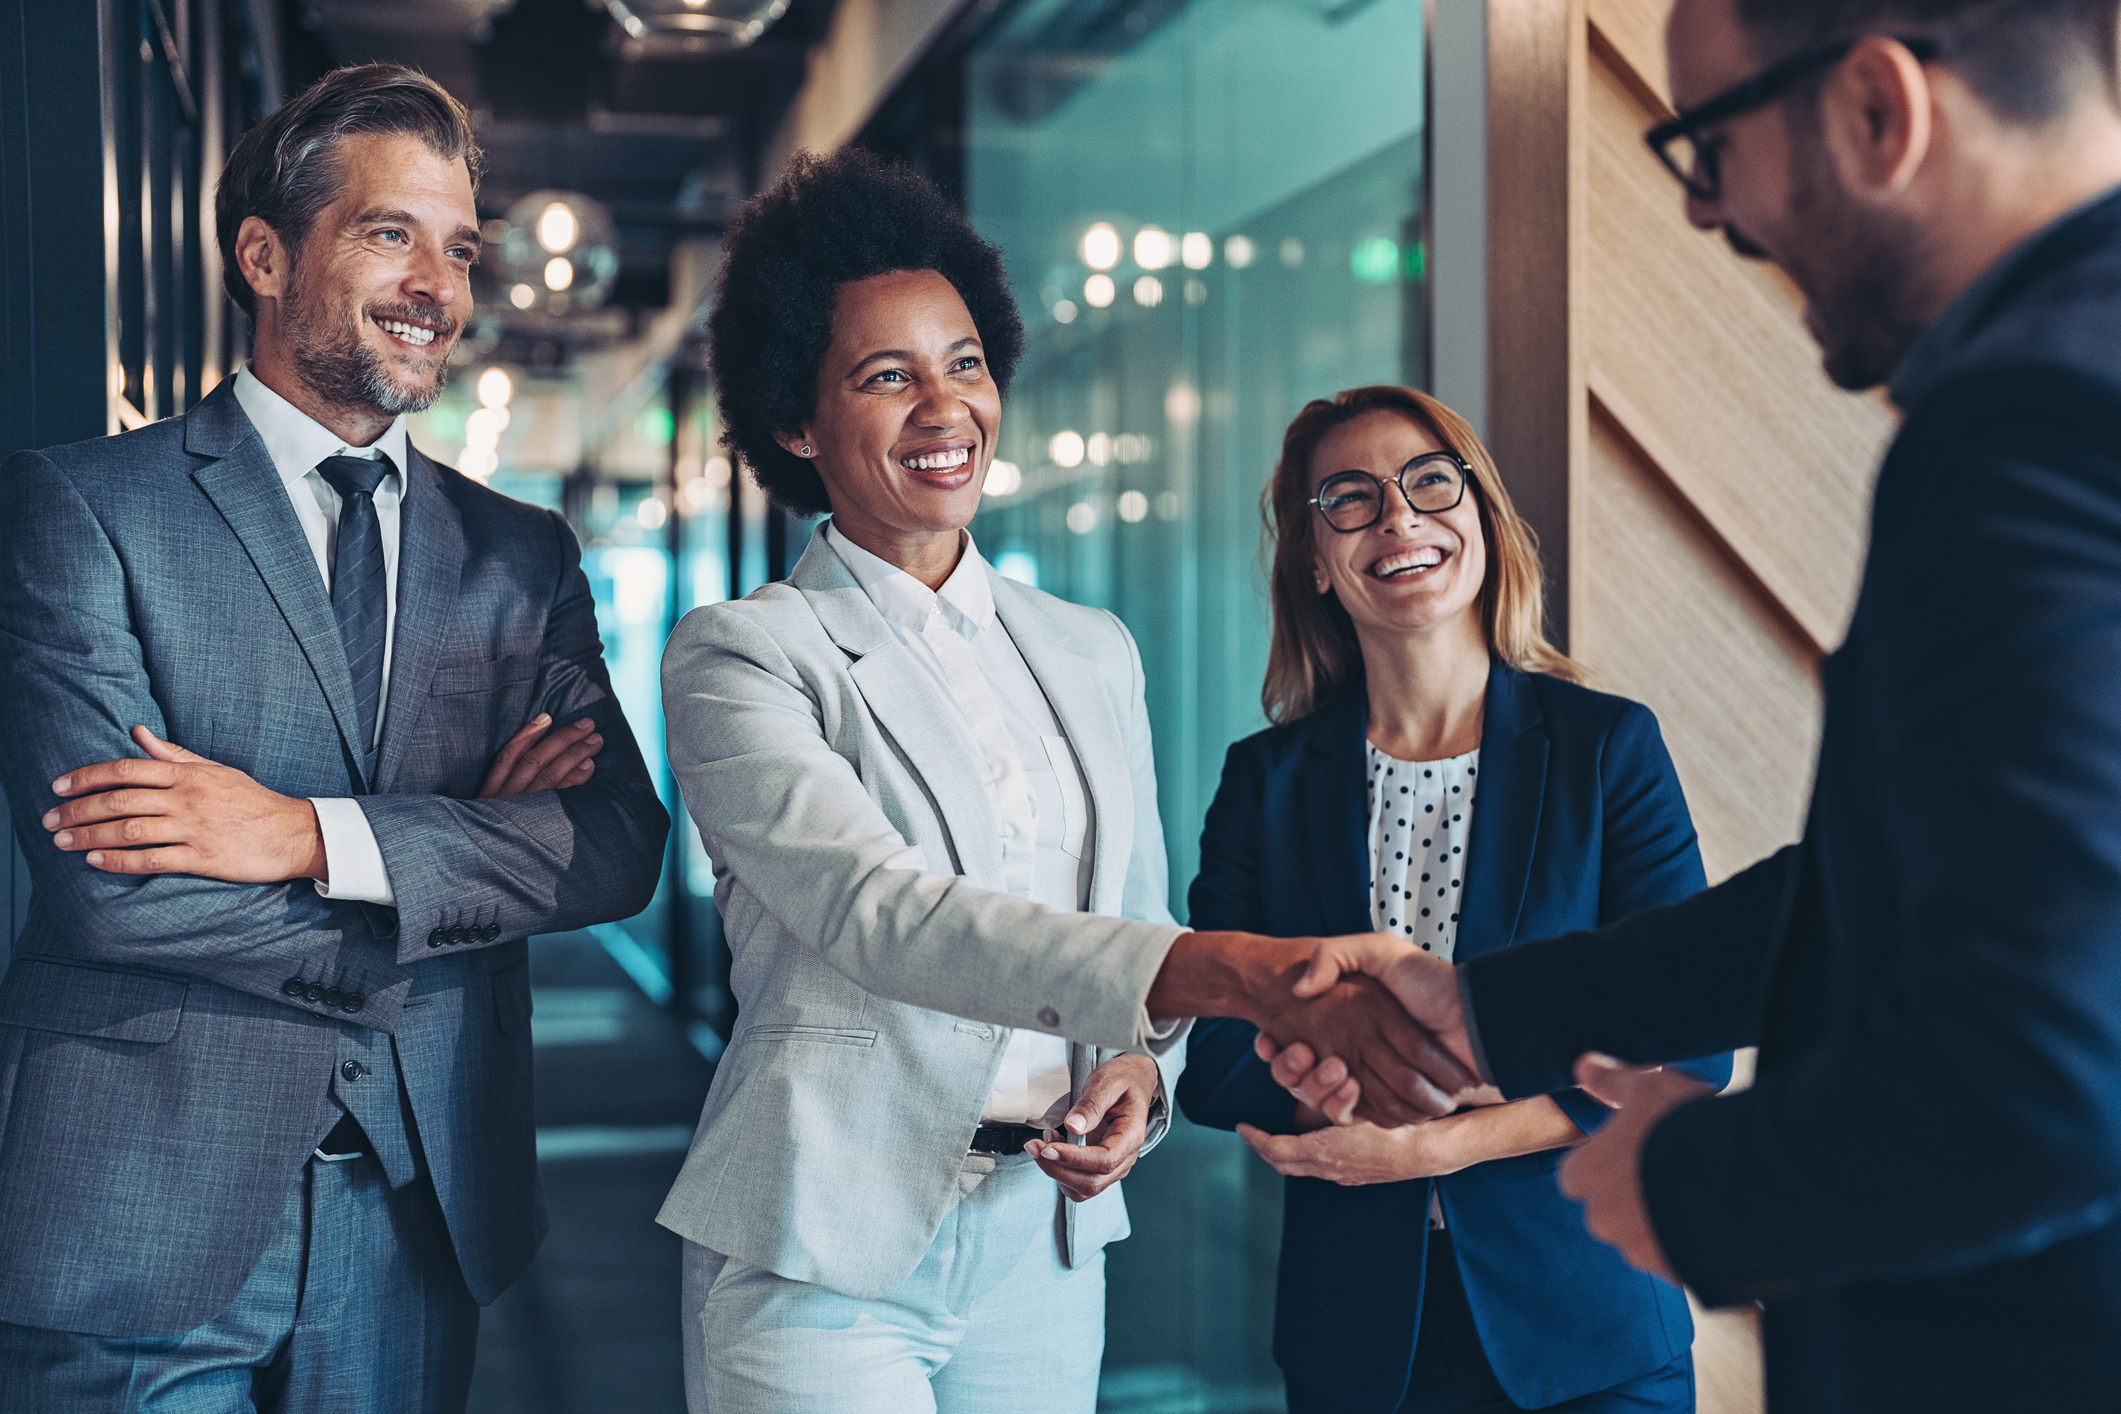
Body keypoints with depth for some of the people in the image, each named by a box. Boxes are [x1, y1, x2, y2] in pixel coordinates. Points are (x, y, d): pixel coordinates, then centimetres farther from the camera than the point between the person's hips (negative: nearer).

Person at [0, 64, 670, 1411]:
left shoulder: (522, 554, 8)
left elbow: (625, 844, -5)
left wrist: (310, 834, -17)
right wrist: (468, 849, -10)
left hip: (425, 1215, 4)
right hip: (148, 1225, -3)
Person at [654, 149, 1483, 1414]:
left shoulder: (1093, 655, 10)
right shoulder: (737, 657, -7)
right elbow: (881, 913, -23)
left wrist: (1143, 1071, -10)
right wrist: (1243, 971, -34)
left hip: (1045, 1256, 5)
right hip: (823, 1259, -4)